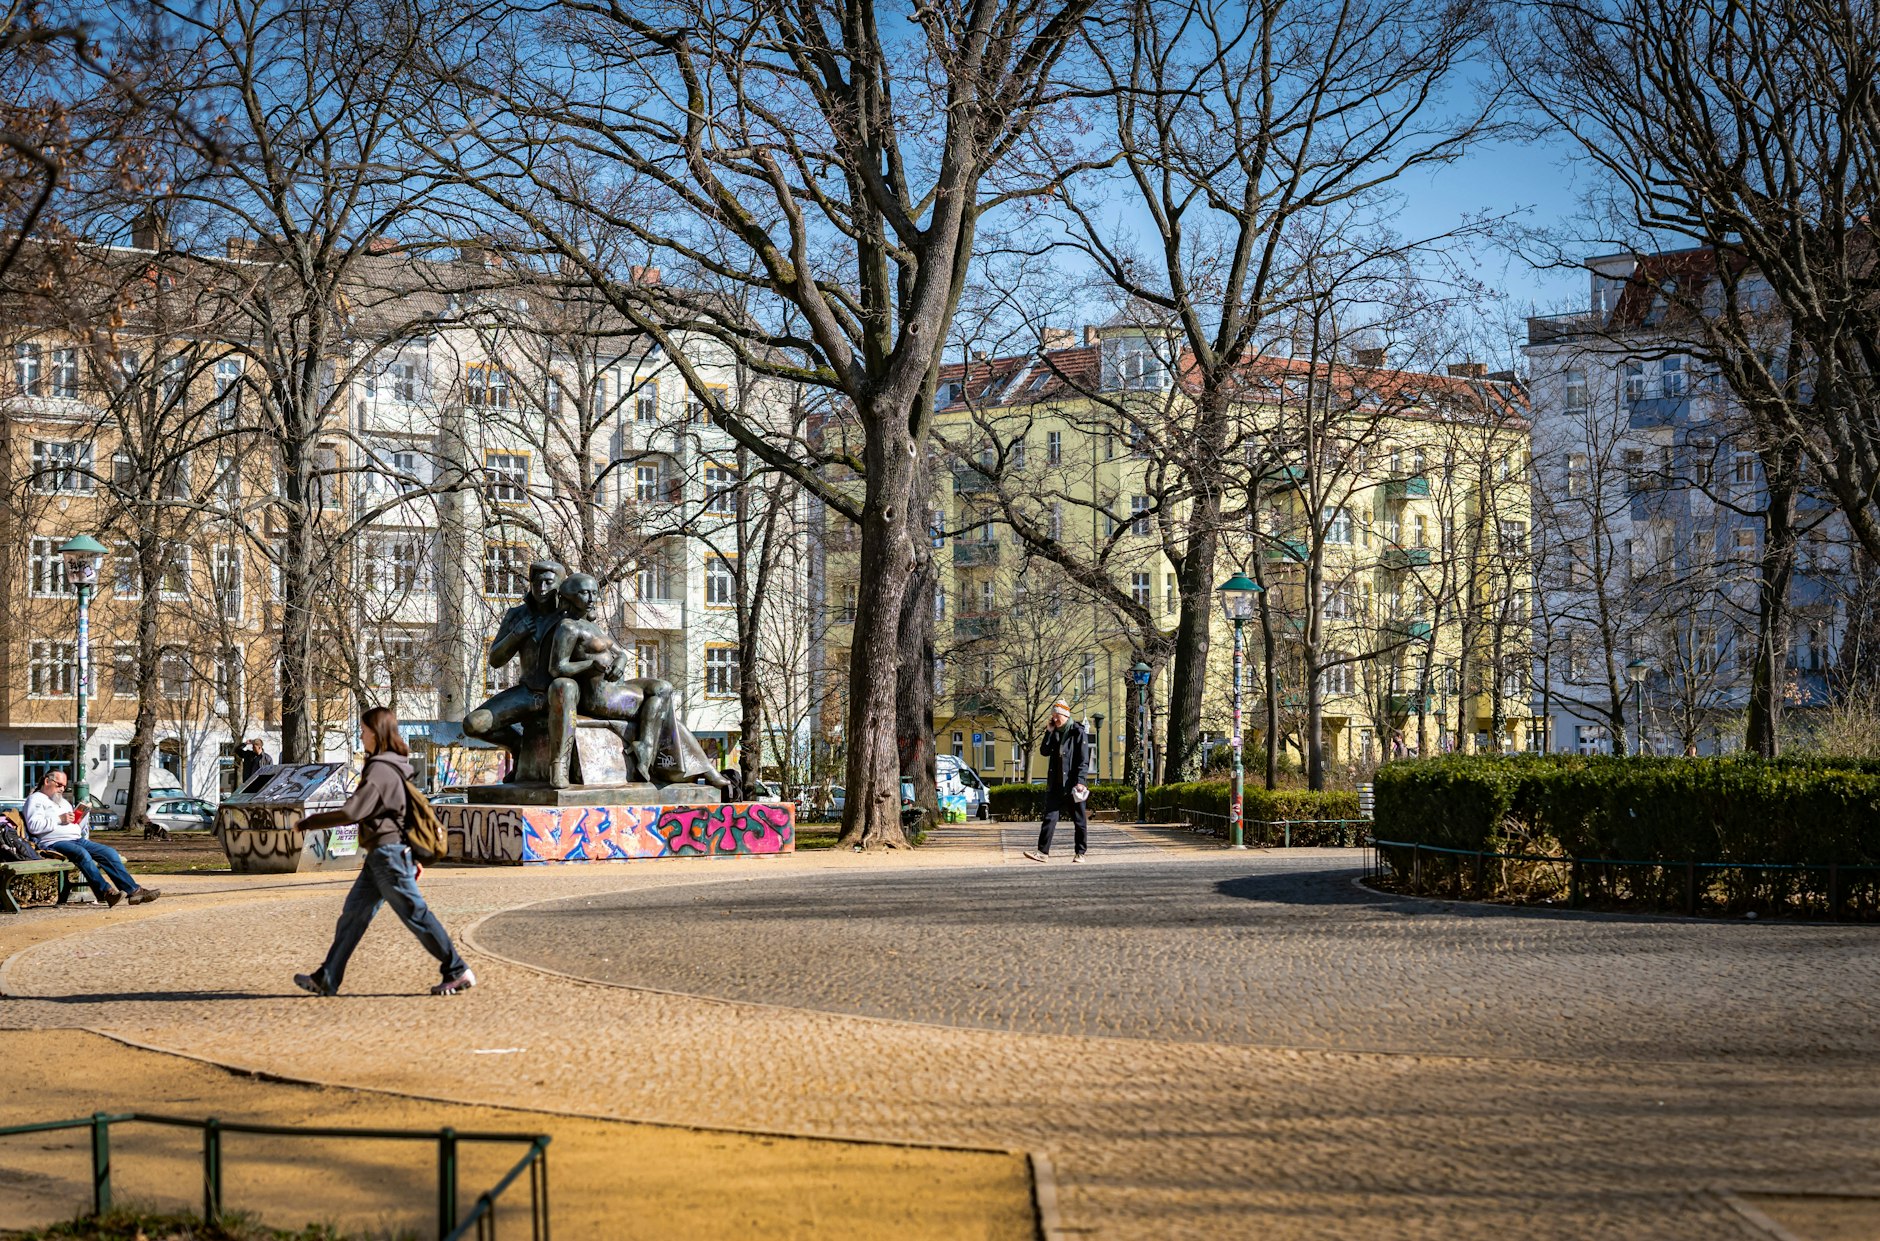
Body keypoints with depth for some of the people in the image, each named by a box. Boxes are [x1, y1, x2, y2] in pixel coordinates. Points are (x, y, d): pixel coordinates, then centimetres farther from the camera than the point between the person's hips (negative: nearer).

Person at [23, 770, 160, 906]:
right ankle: (105, 891, -37)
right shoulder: (36, 799, 5)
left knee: (110, 852, -10)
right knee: (82, 853, -37)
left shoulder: (63, 802, 31)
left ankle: (134, 890, -16)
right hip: (54, 843, -8)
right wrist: (59, 819, -13)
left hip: (78, 839, 9)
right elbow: (33, 826, -12)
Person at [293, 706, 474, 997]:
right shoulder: (397, 766, 15)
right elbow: (411, 809, 20)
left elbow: (352, 811, -20)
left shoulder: (380, 769, -16)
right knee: (353, 912, 11)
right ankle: (327, 979, 14)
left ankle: (458, 972, 0)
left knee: (415, 914, -5)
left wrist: (313, 821, -9)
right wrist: (414, 857, 23)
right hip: (381, 856, 10)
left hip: (387, 853, -10)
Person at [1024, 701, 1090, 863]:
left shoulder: (1078, 733, -6)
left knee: (1079, 820, 5)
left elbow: (1083, 760, -10)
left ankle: (1080, 853, 13)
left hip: (1072, 784, -5)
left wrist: (1080, 781, -18)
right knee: (1050, 817, -2)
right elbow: (1044, 751, 5)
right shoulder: (1054, 733, 12)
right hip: (1056, 784, 5)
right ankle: (1043, 852, -4)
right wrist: (1049, 732, -2)